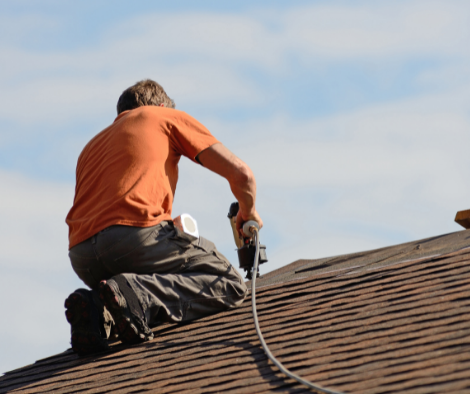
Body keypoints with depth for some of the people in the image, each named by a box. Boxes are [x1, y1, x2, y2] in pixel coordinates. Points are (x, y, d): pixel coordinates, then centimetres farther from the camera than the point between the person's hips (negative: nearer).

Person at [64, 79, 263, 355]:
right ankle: (136, 295, -20)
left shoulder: (93, 146, 37)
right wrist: (248, 212, 37)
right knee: (230, 285, 4)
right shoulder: (168, 117, 22)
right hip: (135, 233, -6)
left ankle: (98, 311, -5)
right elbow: (240, 173, 16)